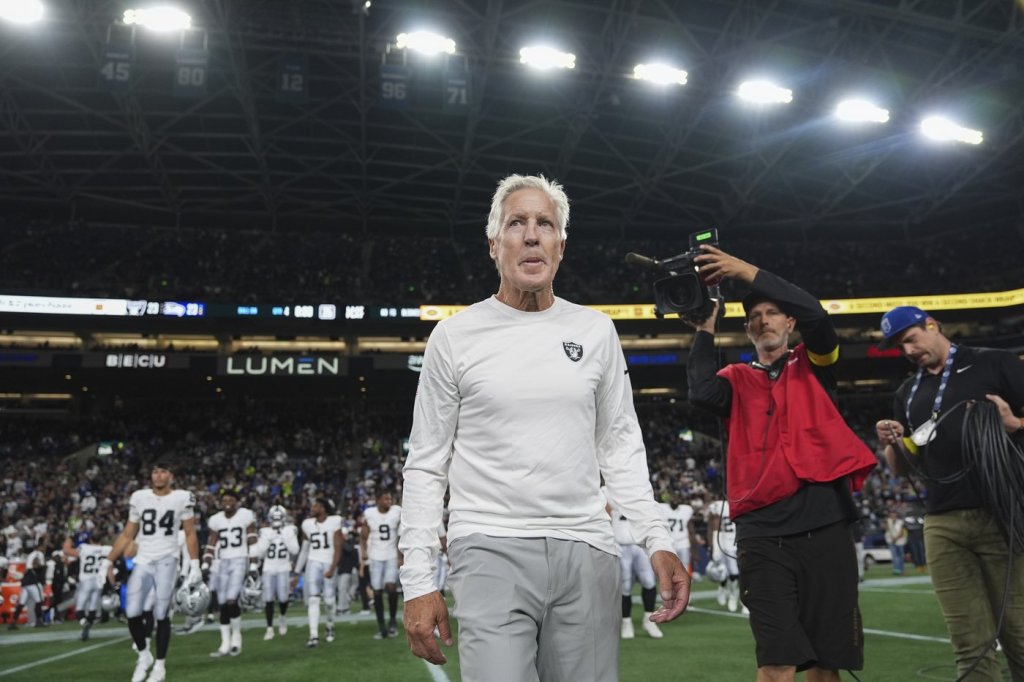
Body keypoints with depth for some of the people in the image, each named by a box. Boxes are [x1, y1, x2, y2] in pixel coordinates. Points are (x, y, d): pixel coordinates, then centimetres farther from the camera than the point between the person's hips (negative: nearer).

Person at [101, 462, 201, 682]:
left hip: (166, 560, -3)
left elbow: (190, 534, 2)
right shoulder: (139, 498, 7)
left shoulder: (182, 498, -1)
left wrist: (195, 564, -6)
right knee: (132, 613, -5)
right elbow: (127, 535, 13)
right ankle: (143, 655, 21)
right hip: (143, 561, 3)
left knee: (161, 614, -1)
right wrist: (108, 562, 9)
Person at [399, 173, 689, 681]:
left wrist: (656, 539, 2)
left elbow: (621, 446, 13)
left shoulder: (596, 331, 8)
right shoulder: (455, 336, 1)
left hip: (586, 551, 3)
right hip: (490, 549, -2)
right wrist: (418, 582, -3)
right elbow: (426, 467, 2)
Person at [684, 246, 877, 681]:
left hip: (825, 526, 1)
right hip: (762, 533, 0)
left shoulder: (814, 366, 15)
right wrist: (705, 328, -3)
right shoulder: (737, 380, 15)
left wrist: (749, 272, -11)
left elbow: (815, 314, -6)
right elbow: (702, 393, -9)